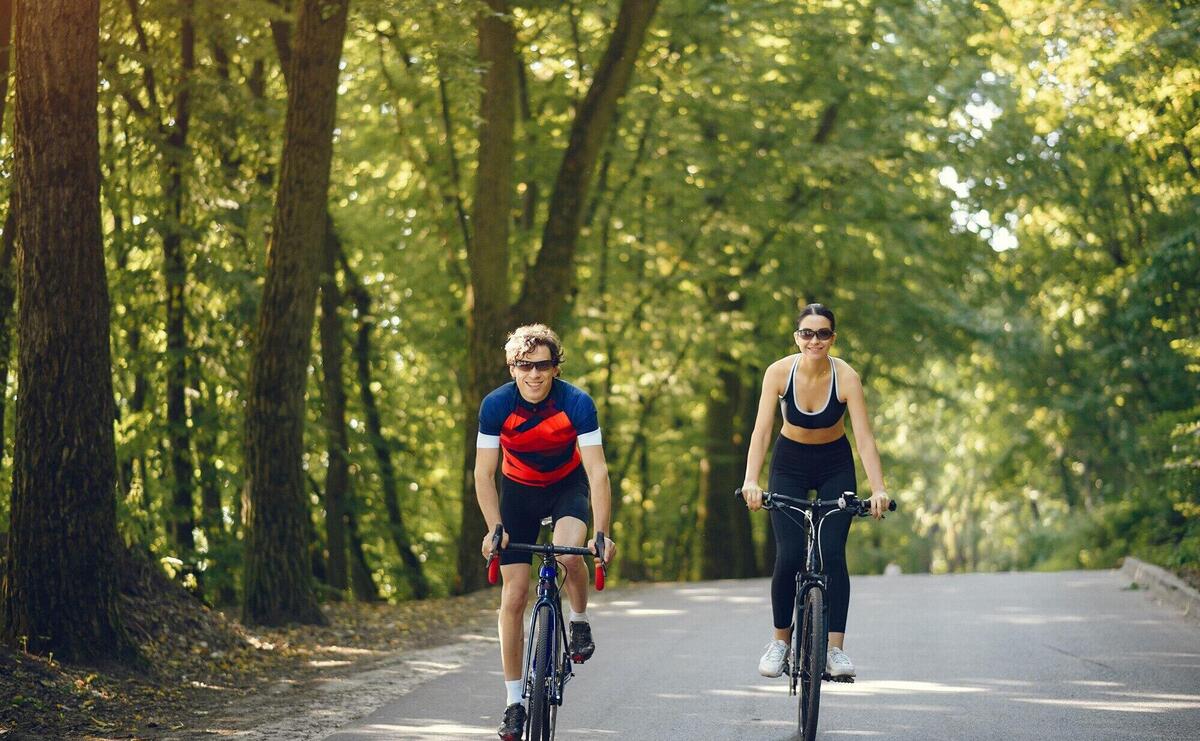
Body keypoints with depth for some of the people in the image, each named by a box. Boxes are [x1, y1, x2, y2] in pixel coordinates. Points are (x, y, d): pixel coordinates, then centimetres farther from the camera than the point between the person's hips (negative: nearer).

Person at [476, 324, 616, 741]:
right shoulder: (496, 405, -23)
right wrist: (494, 529, -29)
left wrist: (602, 533, -37)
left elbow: (597, 471, -29)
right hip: (519, 489, 1)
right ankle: (514, 702, 3)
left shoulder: (576, 404, -27)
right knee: (513, 597, -5)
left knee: (569, 554, -33)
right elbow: (484, 474, -18)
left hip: (568, 485, -1)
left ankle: (580, 622, -1)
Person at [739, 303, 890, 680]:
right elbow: (761, 430, -26)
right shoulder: (779, 372, -20)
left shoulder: (846, 377, -22)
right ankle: (780, 640, 6)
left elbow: (864, 437, -26)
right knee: (788, 557, -12)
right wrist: (750, 480, -40)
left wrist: (878, 489, -38)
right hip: (790, 464, 0)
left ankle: (835, 649, -10)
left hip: (835, 467, 0)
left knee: (832, 554, -14)